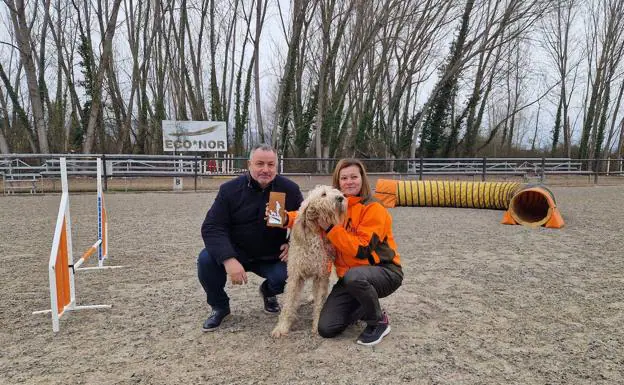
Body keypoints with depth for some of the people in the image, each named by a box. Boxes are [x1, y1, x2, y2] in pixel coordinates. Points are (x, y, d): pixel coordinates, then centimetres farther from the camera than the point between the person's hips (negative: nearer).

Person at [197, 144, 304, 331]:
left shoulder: (290, 189, -8)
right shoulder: (230, 189, -11)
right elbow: (212, 227, -17)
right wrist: (229, 259, -32)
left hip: (272, 257, 1)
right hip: (235, 253, 0)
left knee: (284, 277, -27)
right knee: (206, 259, -27)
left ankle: (268, 292, 15)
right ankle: (219, 306, 3)